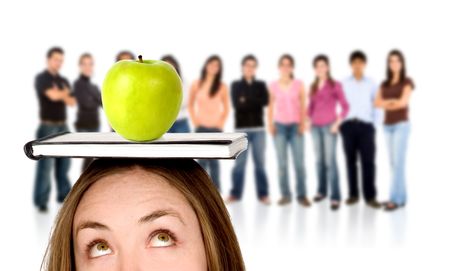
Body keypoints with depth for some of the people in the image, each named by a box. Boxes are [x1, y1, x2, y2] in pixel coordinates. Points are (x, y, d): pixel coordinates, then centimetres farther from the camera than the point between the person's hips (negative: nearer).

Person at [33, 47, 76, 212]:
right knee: (45, 164, -7)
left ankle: (64, 195, 17)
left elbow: (72, 102, 2)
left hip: (63, 126, 6)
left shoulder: (64, 81, 14)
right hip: (47, 127, -6)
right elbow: (53, 96, -22)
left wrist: (60, 94, -15)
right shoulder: (41, 78, -6)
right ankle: (41, 201, -3)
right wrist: (65, 93, -3)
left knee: (64, 162, 8)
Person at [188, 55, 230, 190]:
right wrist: (194, 121, 1)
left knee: (213, 160, 0)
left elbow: (226, 108, 7)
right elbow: (190, 104, 11)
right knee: (202, 160, 1)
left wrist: (221, 123, -3)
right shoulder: (196, 84, 3)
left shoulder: (222, 86, 1)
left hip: (215, 128, -1)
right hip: (201, 127, 1)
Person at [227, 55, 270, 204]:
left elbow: (265, 101, -8)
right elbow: (237, 104, -8)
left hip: (258, 128, 1)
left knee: (260, 162, 2)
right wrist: (255, 103, -9)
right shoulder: (236, 85, 7)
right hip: (241, 128, -1)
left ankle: (263, 194, 6)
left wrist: (246, 101, -10)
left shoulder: (261, 85, 12)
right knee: (239, 162, -2)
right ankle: (235, 193, 6)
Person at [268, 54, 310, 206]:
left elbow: (303, 106, 5)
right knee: (282, 162, -1)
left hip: (295, 126, 0)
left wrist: (303, 124, -4)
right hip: (279, 126, 1)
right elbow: (270, 107, 9)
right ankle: (285, 195, 3)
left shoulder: (299, 84, 5)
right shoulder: (273, 86, 6)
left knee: (299, 162, -6)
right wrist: (270, 124, 0)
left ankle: (302, 195, -1)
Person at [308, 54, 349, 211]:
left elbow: (345, 106, -3)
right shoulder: (313, 87, 12)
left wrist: (337, 123, -11)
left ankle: (335, 197, -11)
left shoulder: (335, 85, -1)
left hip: (329, 126, -5)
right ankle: (321, 190, 18)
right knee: (319, 160, 6)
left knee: (330, 161, -11)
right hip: (315, 126, 5)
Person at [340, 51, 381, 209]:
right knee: (350, 160, 4)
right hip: (348, 125, 1)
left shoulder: (371, 84, 10)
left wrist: (374, 123, 0)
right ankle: (353, 194, 11)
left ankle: (370, 196, -3)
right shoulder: (343, 84, 9)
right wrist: (340, 122, -4)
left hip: (365, 126, 0)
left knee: (368, 161, -6)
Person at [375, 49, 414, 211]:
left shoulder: (407, 81, -2)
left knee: (398, 162, -10)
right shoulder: (385, 84, 13)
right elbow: (377, 103, 0)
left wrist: (387, 103, -3)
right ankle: (401, 197, 11)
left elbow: (403, 102, -15)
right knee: (394, 163, 6)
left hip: (401, 125, -6)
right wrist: (392, 101, -14)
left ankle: (395, 199, -12)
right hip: (388, 126, 6)